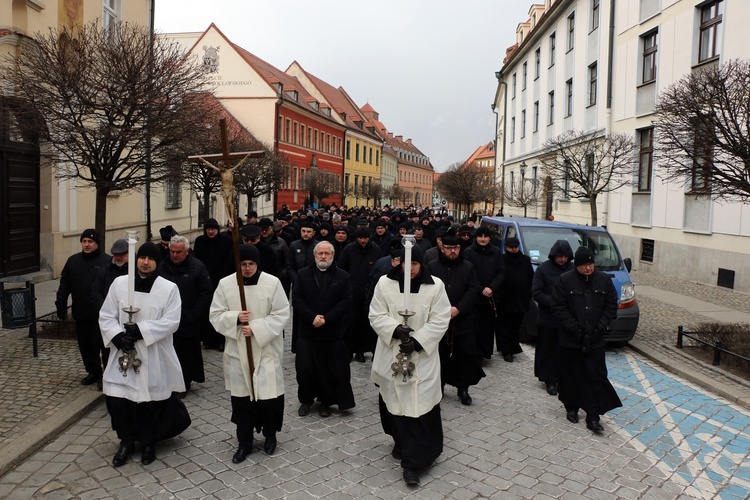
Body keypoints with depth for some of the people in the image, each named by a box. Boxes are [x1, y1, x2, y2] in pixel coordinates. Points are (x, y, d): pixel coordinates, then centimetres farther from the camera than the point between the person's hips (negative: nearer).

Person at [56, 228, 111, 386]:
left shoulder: (107, 261, -9)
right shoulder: (73, 261, 9)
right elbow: (64, 285, 15)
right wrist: (61, 305, 11)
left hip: (101, 314, -6)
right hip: (81, 313, 6)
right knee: (85, 344, 13)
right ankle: (93, 371, 28)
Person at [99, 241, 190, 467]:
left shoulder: (169, 288, -6)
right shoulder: (119, 283, 1)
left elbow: (171, 321, -12)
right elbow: (106, 316, 3)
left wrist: (141, 330, -20)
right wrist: (118, 336, -14)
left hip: (154, 357, -2)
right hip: (123, 353, 2)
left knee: (152, 401, 5)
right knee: (117, 399, 2)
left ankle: (148, 442, 29)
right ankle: (126, 441, 27)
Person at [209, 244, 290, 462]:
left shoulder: (272, 283, -9)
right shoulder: (225, 284, -3)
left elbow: (281, 314, -9)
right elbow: (215, 315, 0)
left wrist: (256, 328, -17)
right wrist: (236, 318, -18)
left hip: (266, 350, -2)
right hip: (237, 350, 2)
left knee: (269, 394, 4)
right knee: (241, 397, 8)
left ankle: (270, 435, 29)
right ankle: (244, 442, 24)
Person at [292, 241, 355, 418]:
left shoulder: (343, 276, 2)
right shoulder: (303, 274, 5)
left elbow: (346, 302, -5)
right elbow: (296, 299, -2)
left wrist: (326, 318, -15)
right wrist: (311, 317, -15)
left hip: (332, 332, -1)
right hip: (307, 331, 1)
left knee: (331, 370, 5)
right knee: (305, 368, 3)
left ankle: (326, 401, 22)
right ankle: (306, 400, 23)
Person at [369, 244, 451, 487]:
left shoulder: (435, 285, -5)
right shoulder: (385, 283, -4)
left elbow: (440, 320, -6)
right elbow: (376, 315, -2)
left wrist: (417, 341, -18)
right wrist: (395, 329, -20)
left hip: (423, 356, -1)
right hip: (392, 354, 2)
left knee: (419, 406, -5)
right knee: (394, 402, 14)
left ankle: (412, 462, 4)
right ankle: (401, 442, 41)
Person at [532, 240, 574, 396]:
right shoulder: (543, 269, -4)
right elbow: (536, 292, -7)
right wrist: (553, 302, -19)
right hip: (547, 319, -2)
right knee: (548, 351, 7)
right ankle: (550, 381, 18)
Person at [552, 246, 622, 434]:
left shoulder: (604, 280, 1)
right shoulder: (565, 280, -7)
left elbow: (611, 306, 5)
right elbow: (558, 307, -8)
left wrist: (599, 327, -6)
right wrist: (575, 328, -13)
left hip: (595, 340, 2)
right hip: (570, 340, -1)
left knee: (596, 377, -1)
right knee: (571, 376, 9)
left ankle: (593, 417, 6)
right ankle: (572, 408, 29)